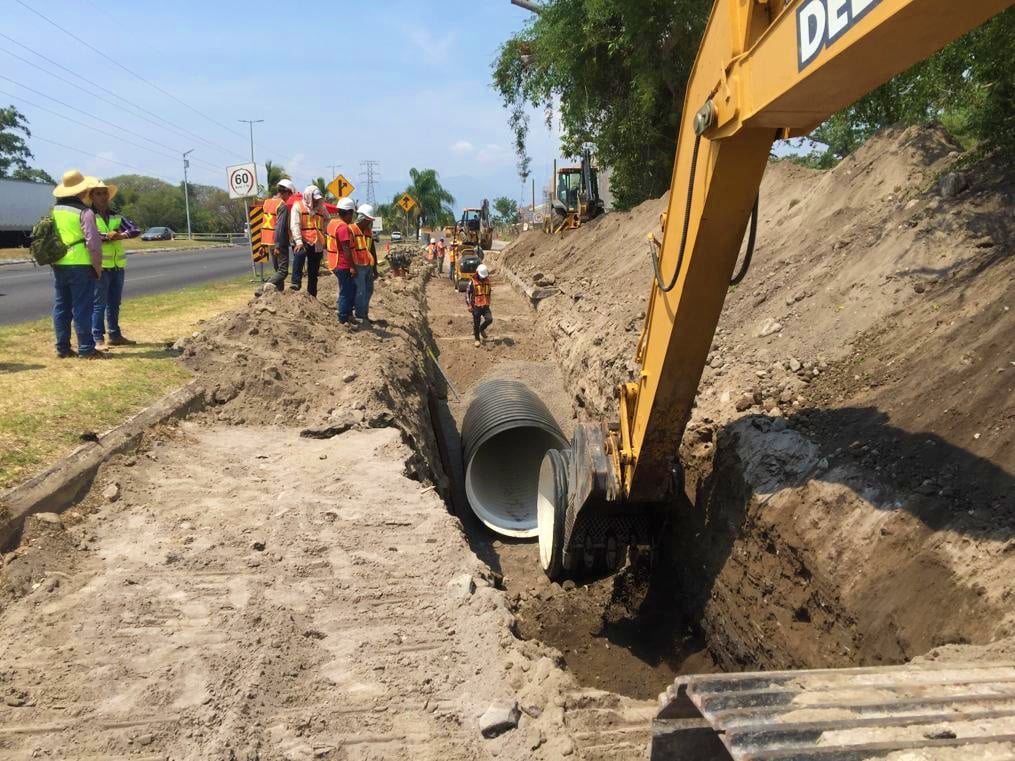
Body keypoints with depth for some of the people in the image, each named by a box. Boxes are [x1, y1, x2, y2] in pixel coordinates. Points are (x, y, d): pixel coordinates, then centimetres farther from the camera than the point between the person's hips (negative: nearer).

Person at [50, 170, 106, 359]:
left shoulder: (55, 210, 10)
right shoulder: (84, 212, -10)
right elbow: (93, 242, -15)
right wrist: (98, 267, -7)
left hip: (58, 265, 7)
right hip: (80, 265, -6)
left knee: (61, 306, 12)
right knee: (82, 308, -2)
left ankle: (63, 348, 16)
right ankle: (86, 349, 0)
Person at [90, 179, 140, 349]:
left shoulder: (116, 217, 14)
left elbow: (135, 230, 2)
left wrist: (122, 235, -15)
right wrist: (107, 237, -18)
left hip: (118, 266, 6)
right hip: (99, 266, -6)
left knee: (114, 303, 14)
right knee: (99, 304, -5)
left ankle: (115, 335, 23)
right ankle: (98, 339, -2)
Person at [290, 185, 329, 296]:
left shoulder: (321, 208, 14)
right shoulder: (298, 206, -1)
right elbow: (295, 225, -11)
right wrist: (299, 242, -23)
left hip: (317, 244, 5)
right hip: (303, 241, -5)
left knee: (313, 273, 8)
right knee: (299, 254, -38)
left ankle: (312, 296, 16)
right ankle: (296, 283, -36)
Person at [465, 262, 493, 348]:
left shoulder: (487, 280, 4)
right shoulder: (473, 282, -11)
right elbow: (467, 293, -7)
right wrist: (469, 305, -14)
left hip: (486, 306, 3)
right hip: (476, 306, -3)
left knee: (489, 319, -15)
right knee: (476, 323, 5)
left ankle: (482, 328, 15)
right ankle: (477, 339, 21)